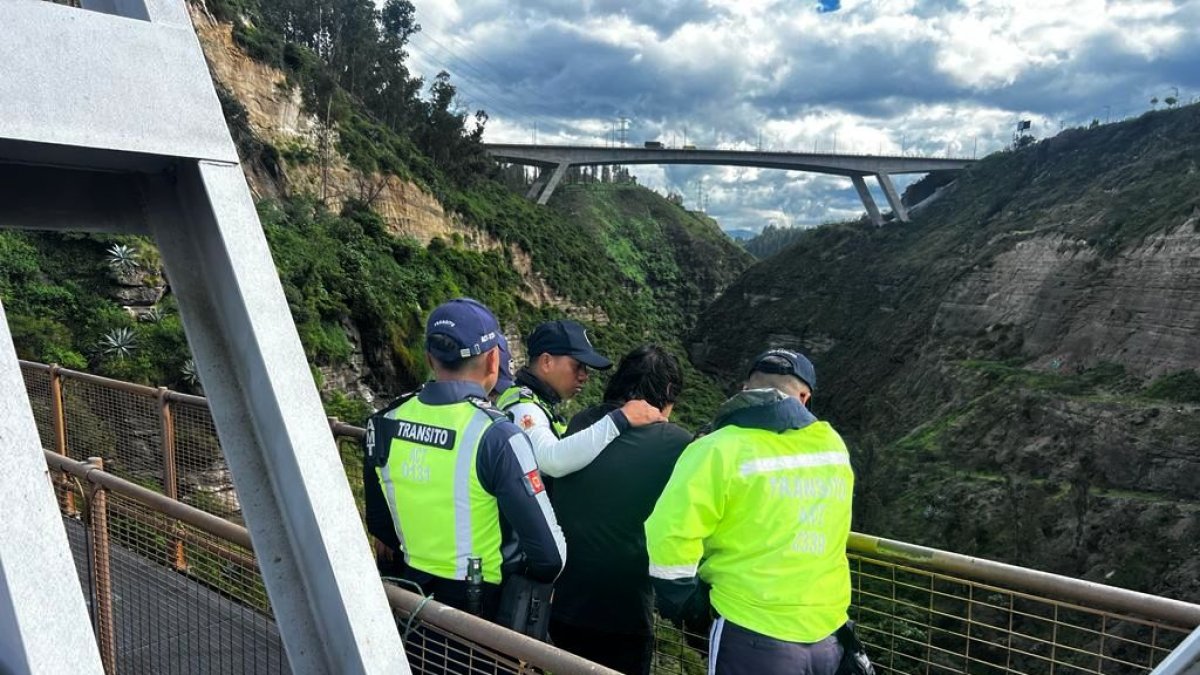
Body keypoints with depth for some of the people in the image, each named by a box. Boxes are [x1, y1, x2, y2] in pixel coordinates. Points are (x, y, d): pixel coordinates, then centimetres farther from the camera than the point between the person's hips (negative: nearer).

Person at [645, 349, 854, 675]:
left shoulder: (722, 449, -16)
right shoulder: (832, 446, 2)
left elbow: (670, 532, -19)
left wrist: (683, 598, -5)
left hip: (755, 635, -5)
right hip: (827, 636, 5)